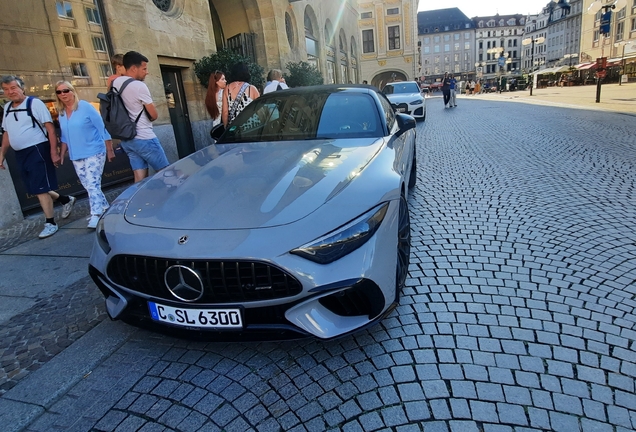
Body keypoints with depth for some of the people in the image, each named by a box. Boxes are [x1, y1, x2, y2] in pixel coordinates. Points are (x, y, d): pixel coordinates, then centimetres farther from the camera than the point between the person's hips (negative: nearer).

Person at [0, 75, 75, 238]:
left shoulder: (34, 103, -8)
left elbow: (50, 128, -12)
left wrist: (54, 152, -18)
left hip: (37, 150, -7)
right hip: (20, 154, 7)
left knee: (40, 189, -5)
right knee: (35, 189, 12)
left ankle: (50, 223, 5)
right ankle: (66, 200, 33)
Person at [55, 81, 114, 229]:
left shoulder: (85, 107, -7)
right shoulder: (61, 113, 10)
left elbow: (102, 128, -8)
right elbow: (65, 136, 19)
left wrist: (109, 150, -10)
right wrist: (62, 154, 15)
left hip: (94, 152, -6)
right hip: (76, 156, 7)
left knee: (93, 185, -12)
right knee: (88, 186, 9)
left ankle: (96, 216, -12)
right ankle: (105, 209, 23)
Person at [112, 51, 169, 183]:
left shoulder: (116, 82, 9)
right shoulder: (139, 86, -14)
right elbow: (154, 115, -10)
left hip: (126, 139, 8)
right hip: (144, 138, -8)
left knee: (139, 177, 9)